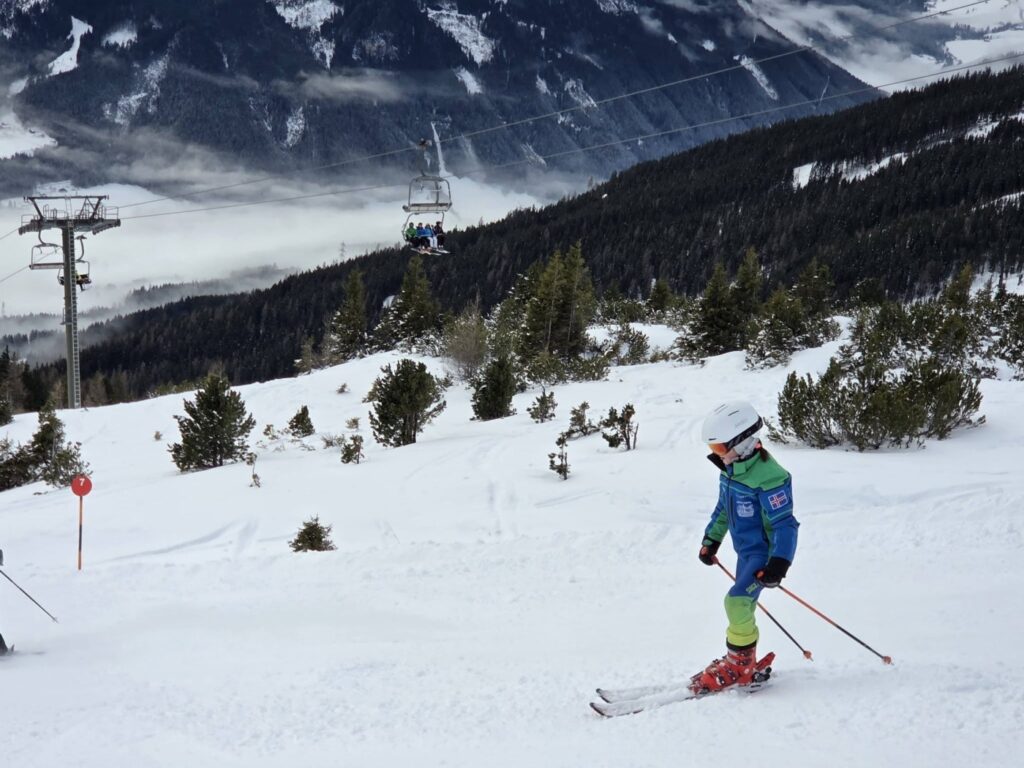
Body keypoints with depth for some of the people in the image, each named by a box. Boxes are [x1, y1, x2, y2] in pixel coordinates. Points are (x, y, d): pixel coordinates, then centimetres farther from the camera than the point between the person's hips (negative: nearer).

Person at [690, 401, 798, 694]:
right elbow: (723, 508, 20)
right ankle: (744, 665, 26)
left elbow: (784, 524, -24)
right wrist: (711, 540, 23)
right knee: (742, 606, 13)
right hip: (745, 551, 9)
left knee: (737, 602, -19)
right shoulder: (730, 470, 3)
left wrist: (779, 562, -30)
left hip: (764, 552, -9)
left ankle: (740, 664, -4)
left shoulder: (768, 477, -25)